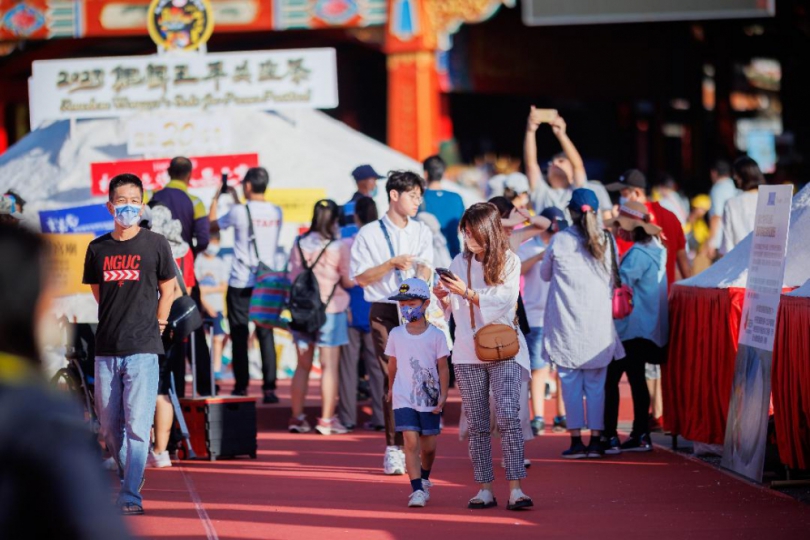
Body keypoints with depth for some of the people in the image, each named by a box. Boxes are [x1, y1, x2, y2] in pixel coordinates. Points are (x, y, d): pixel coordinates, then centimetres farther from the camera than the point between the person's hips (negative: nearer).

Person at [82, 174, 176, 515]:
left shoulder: (155, 244, 0)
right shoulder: (98, 249, 7)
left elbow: (168, 289, 9)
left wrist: (157, 324, 5)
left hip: (143, 349, -4)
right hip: (106, 350, 4)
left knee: (137, 426, -10)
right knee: (109, 426, 11)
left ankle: (131, 496, -9)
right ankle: (128, 477, 32)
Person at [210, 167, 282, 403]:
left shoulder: (239, 212, -12)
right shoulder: (276, 213, 3)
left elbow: (212, 224, 5)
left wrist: (216, 198, 17)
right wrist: (237, 200, 29)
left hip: (241, 283, -4)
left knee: (239, 337, 5)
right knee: (266, 335, 3)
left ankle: (241, 386, 8)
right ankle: (269, 388, -5)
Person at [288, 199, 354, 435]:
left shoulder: (299, 245, 1)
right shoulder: (339, 247, -11)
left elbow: (293, 277, 9)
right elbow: (349, 281, -6)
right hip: (331, 309, -4)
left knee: (303, 365, 11)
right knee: (329, 365, 1)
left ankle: (297, 417, 11)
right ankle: (327, 420, 1)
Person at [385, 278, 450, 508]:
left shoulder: (436, 336, -4)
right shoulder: (396, 335, 2)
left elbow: (443, 368, -2)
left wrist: (443, 396, -9)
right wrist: (391, 389, 25)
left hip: (429, 400, 0)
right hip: (404, 398, 0)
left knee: (428, 445, 8)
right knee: (411, 441, -14)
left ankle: (424, 479, 36)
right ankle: (417, 489, -15)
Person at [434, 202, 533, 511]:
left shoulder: (508, 261, 0)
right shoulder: (460, 262, 11)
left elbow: (503, 301, -11)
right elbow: (450, 309, 12)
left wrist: (466, 293, -19)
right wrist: (441, 296, -10)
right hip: (467, 352, 4)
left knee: (508, 416, -16)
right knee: (477, 424, 3)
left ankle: (515, 488, -20)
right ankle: (484, 489, 5)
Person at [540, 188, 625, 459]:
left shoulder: (559, 241, -5)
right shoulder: (605, 241, 0)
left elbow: (545, 274, 10)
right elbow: (612, 281, 11)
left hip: (566, 323, -2)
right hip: (598, 322, 2)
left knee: (571, 383, 2)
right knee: (596, 384, 6)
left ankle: (576, 439, 0)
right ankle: (595, 439, 5)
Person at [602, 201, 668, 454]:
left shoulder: (637, 254, -17)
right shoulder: (655, 250, 13)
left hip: (630, 328, -10)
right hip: (647, 328, 10)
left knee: (611, 378, -7)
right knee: (637, 378, 14)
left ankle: (610, 437, -9)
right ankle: (641, 435, 15)